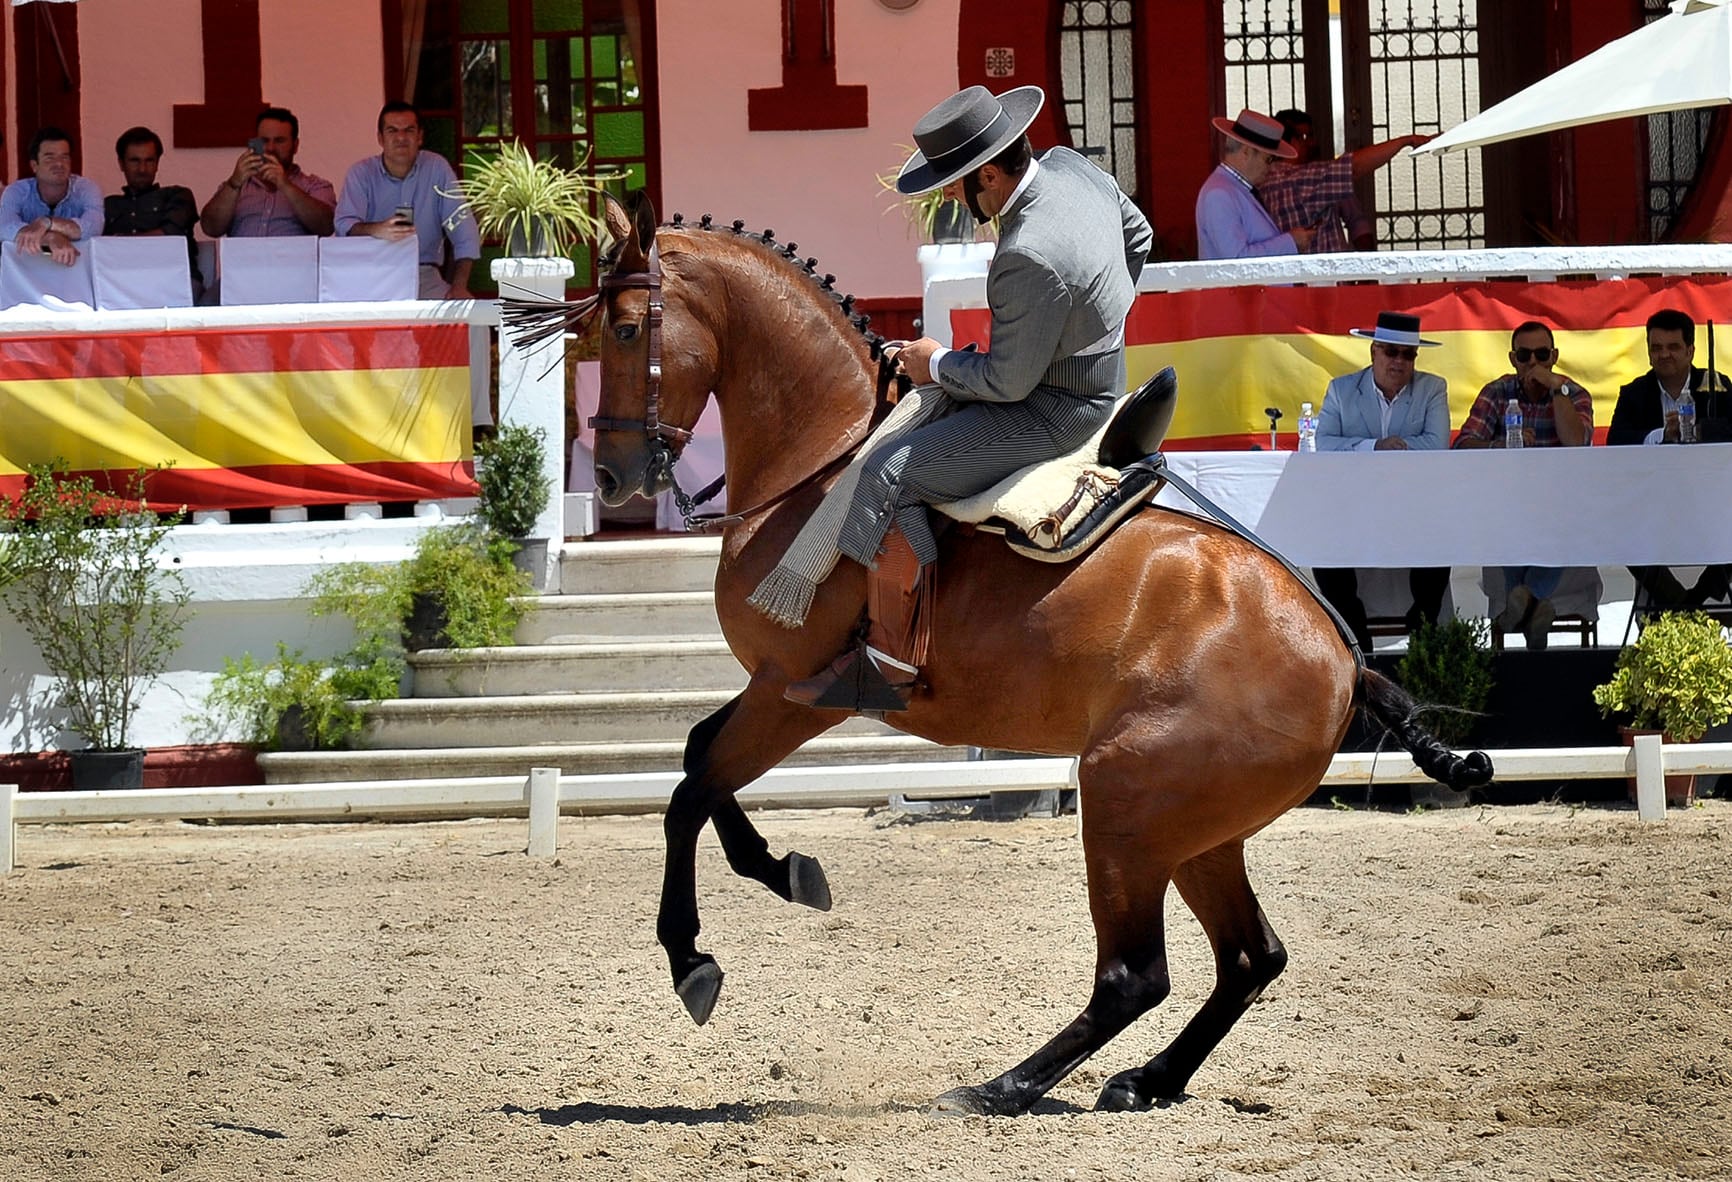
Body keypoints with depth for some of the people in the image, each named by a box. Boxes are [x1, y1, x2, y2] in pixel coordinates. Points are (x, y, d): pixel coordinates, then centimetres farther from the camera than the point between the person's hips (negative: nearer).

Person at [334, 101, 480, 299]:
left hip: (423, 274, 1)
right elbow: (344, 225, -13)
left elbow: (463, 229, 0)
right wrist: (376, 230, -37)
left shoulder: (437, 168, 3)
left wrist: (459, 286, -13)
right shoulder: (361, 173, 1)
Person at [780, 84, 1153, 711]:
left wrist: (936, 364, -6)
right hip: (1096, 374, 11)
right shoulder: (1069, 165, -4)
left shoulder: (1031, 259, -33)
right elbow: (1137, 236, 16)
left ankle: (892, 665, -10)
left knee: (889, 475, -15)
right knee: (921, 406, 27)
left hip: (1052, 415, -11)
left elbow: (1008, 382, -24)